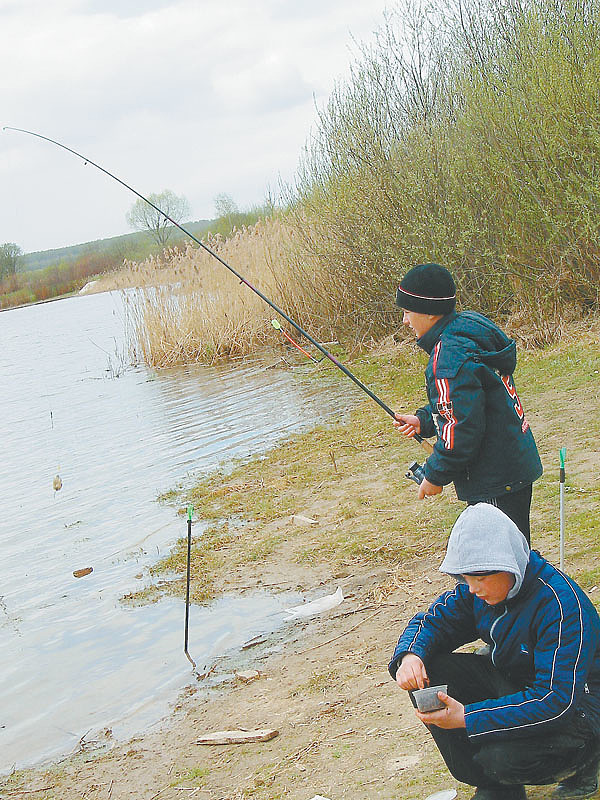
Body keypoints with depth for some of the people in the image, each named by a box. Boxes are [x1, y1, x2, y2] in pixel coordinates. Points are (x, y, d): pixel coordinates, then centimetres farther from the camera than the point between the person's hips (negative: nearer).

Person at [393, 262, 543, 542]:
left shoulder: (450, 358, -24)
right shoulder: (470, 329, 7)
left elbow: (462, 430, -25)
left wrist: (435, 476, -12)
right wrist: (423, 420, 12)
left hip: (496, 482, -10)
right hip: (515, 466, 10)